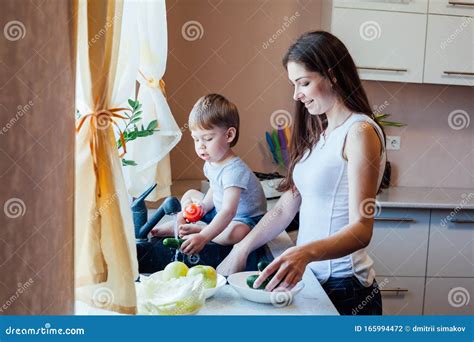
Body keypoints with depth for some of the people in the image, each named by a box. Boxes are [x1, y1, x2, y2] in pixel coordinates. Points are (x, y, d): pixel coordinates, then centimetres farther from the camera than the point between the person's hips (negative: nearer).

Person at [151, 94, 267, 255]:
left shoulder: (234, 170, -34)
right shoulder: (211, 162, -5)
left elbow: (228, 211, -43)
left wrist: (203, 237, -53)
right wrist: (204, 205, -12)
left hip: (247, 218, -8)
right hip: (219, 210, 9)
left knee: (235, 232, -40)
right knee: (190, 195, 13)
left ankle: (196, 229, -20)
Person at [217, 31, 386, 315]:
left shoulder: (360, 131, -15)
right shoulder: (318, 133, 10)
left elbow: (361, 230, -22)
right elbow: (285, 209, 8)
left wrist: (305, 252, -38)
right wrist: (241, 250, 1)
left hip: (343, 287, -7)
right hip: (310, 277, 8)